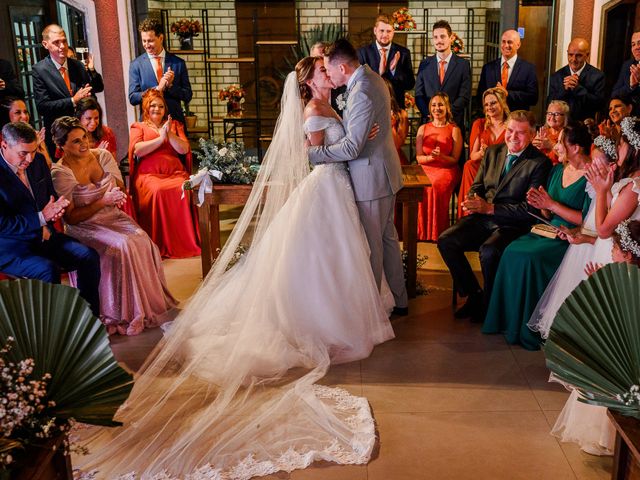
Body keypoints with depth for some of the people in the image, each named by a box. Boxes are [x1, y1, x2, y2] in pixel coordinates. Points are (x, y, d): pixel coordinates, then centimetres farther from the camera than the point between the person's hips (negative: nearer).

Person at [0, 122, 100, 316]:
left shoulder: (38, 161, 5)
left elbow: (52, 197, 18)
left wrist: (54, 210, -6)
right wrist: (41, 217, -22)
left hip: (44, 235, 7)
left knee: (89, 256, -11)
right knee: (48, 269, -33)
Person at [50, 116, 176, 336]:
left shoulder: (103, 155, 3)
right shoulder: (60, 173, -12)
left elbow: (121, 189, 12)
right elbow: (71, 218, -12)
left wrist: (118, 195, -13)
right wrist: (103, 201, -20)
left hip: (113, 217, 5)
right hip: (84, 226, -4)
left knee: (143, 242, -26)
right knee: (122, 246, -32)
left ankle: (151, 302, -12)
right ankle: (126, 314, -20)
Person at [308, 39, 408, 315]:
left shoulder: (361, 94, -24)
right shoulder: (370, 77, 8)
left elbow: (352, 147, -25)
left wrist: (313, 153, -18)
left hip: (371, 178, -10)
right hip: (384, 171, 10)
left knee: (371, 243, 3)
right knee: (387, 237, 18)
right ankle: (399, 300, 30)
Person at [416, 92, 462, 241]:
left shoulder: (454, 130, 6)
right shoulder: (423, 129, 15)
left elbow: (454, 159, 2)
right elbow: (418, 158, 9)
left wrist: (440, 156, -18)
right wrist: (430, 157, -13)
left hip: (447, 170, -2)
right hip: (426, 168, 2)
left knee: (436, 186, -35)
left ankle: (436, 233, -26)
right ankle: (421, 233, -22)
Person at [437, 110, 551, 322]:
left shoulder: (540, 162, -7)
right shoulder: (492, 152, 12)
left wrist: (490, 208, -20)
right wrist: (473, 200, -9)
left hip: (513, 224, -6)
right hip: (483, 218, 6)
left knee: (488, 251, -34)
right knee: (445, 241, -15)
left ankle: (489, 303, -5)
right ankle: (473, 294, 3)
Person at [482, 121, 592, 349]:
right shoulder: (558, 170, 12)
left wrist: (552, 205, -18)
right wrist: (541, 206, -7)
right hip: (551, 230, 7)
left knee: (529, 257, -28)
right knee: (512, 251, -18)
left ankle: (529, 328, -13)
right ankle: (509, 320, -9)